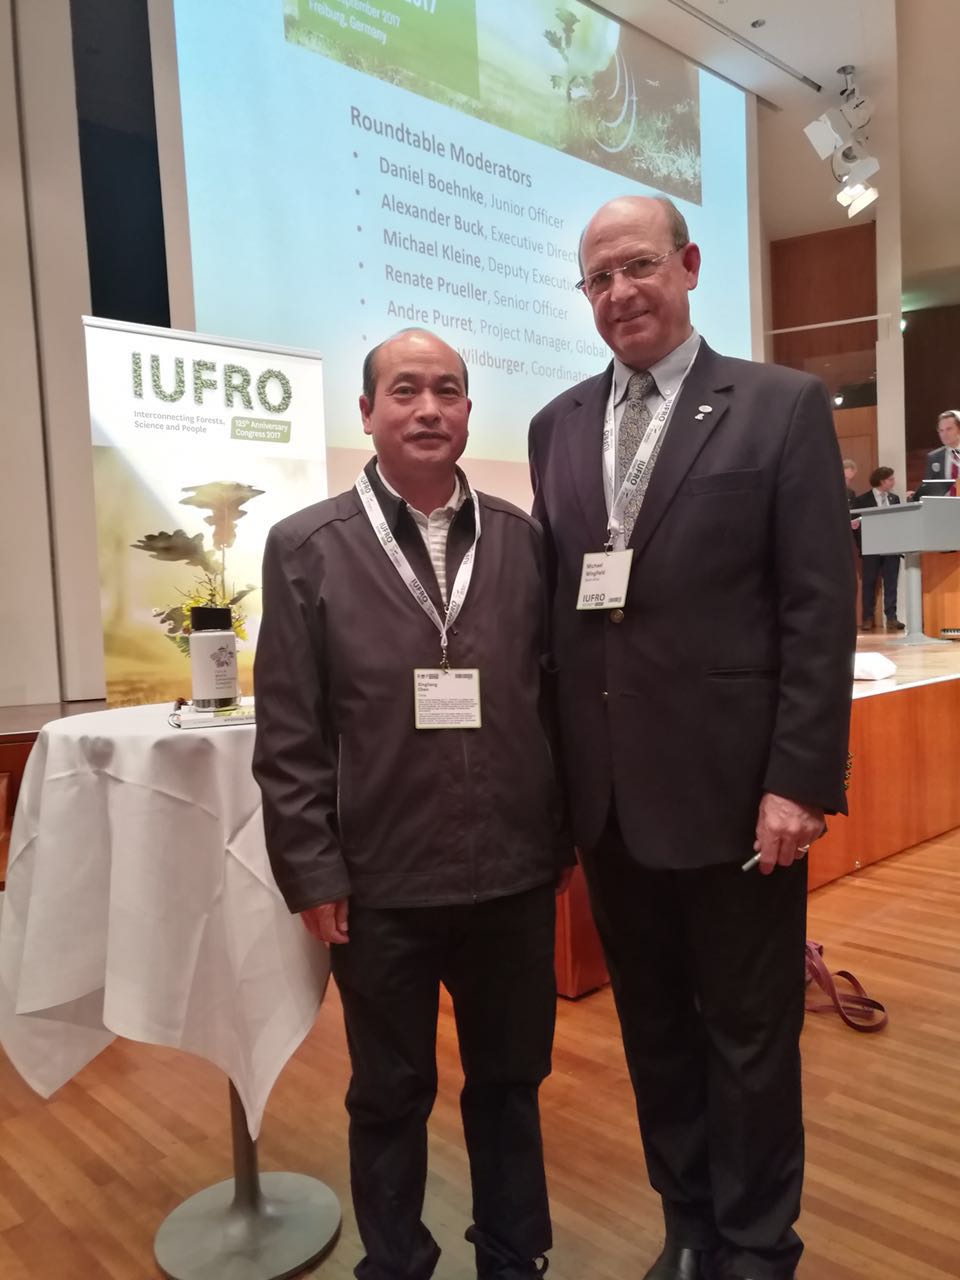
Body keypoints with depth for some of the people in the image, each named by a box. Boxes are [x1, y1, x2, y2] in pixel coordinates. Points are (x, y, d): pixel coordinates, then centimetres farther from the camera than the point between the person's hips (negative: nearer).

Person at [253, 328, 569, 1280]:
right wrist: (313, 871, -6)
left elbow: (559, 693, 4)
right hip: (380, 885, -1)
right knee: (390, 1097, 18)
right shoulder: (305, 547, -4)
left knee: (510, 1082, 20)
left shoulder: (523, 540, 2)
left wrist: (561, 835, 4)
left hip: (514, 875, 2)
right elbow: (287, 733, -4)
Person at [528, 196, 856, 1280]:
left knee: (749, 1037, 12)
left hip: (731, 785, -4)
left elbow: (821, 609, -8)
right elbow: (554, 601, 9)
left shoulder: (782, 407, -3)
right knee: (653, 1029, 18)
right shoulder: (557, 426, 10)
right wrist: (556, 768, 5)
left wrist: (799, 779, -13)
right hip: (609, 792, 5)